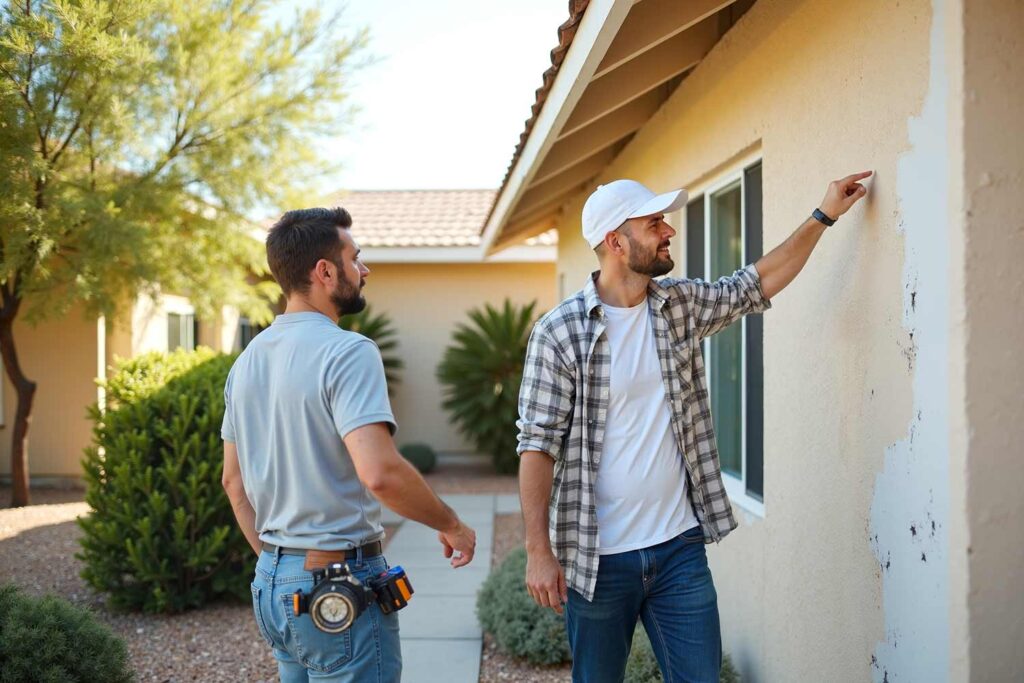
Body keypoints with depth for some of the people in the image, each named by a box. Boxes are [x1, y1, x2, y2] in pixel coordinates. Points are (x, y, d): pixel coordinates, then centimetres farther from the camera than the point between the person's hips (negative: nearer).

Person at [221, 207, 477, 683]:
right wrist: (451, 525, -13)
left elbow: (233, 481, 15)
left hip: (272, 584, 8)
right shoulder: (347, 352, -17)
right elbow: (380, 473, -28)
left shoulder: (248, 358, 8)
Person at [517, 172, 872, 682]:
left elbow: (757, 284, 17)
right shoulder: (559, 332, -12)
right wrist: (538, 550, -15)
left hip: (679, 545, 4)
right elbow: (537, 445, -12)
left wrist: (824, 215, 13)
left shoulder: (680, 305, 4)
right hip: (597, 558, -4)